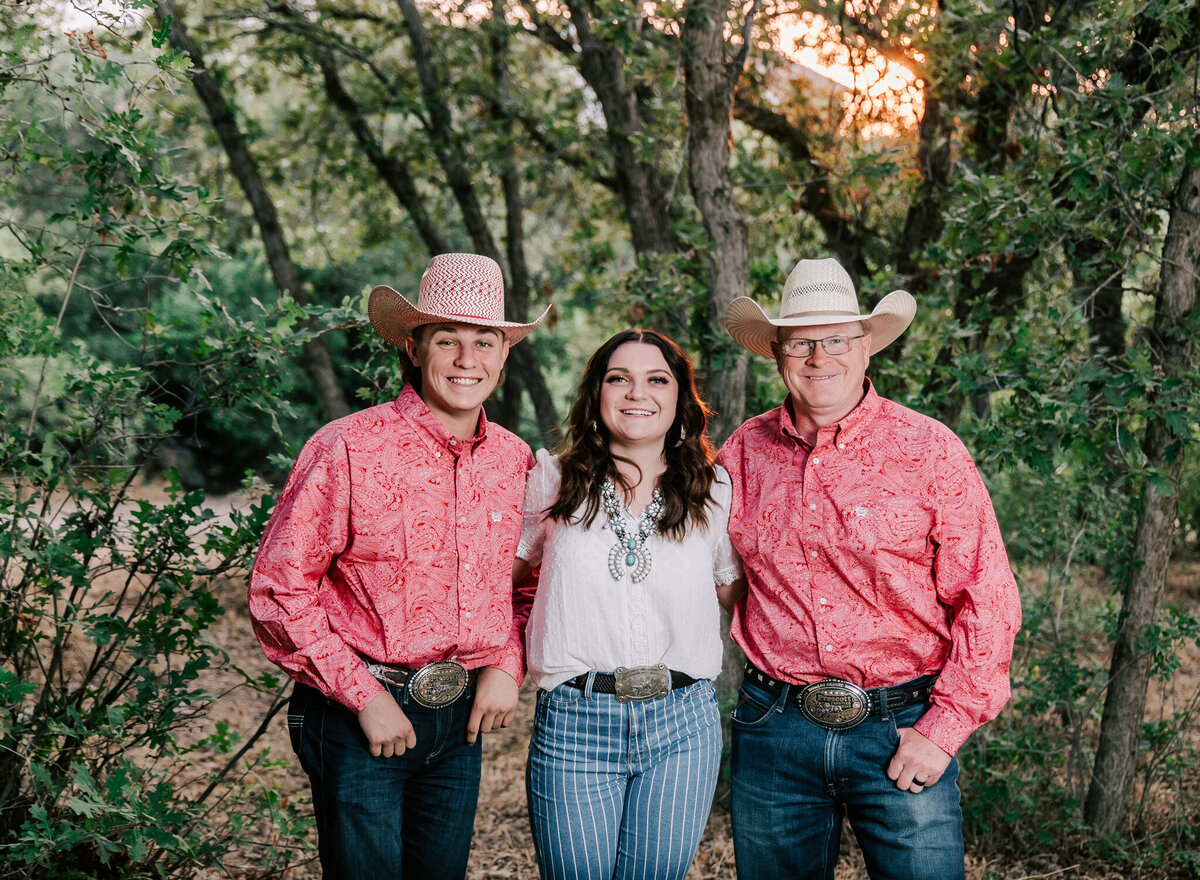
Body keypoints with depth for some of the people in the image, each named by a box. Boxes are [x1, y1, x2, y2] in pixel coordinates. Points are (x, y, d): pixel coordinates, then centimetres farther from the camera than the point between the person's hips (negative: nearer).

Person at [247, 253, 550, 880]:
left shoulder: (514, 459, 2)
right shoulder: (348, 450, -15)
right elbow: (279, 590, -13)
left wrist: (508, 665, 0)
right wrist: (364, 697, -15)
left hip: (461, 716, 5)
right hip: (358, 716, -5)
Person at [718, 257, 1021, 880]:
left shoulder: (930, 450, -5)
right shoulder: (745, 453, 2)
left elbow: (987, 600, -6)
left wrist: (943, 728, -10)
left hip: (900, 729, -2)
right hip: (773, 731, 3)